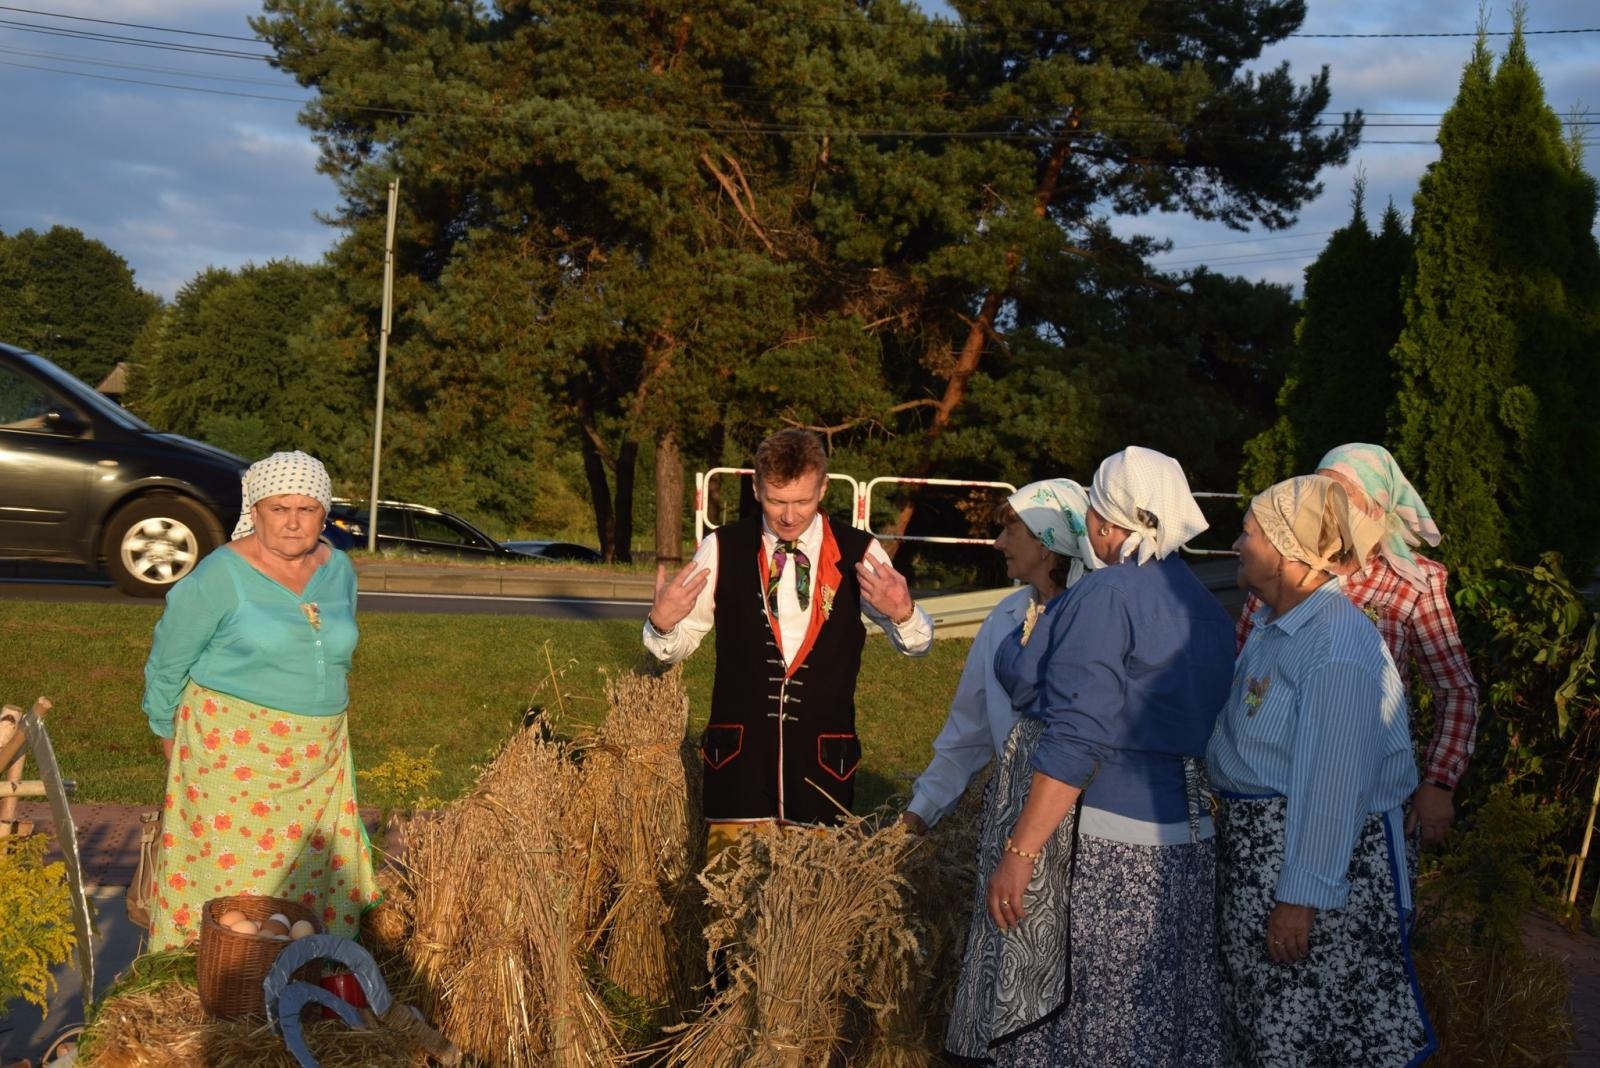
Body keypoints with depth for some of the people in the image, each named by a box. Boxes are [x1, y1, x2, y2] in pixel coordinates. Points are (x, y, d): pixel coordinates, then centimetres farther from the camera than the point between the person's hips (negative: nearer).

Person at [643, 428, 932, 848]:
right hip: (739, 756, 0)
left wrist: (903, 613, -21)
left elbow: (918, 643, 2)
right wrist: (661, 622, -18)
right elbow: (676, 646, 5)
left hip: (822, 762, 0)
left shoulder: (859, 553, -1)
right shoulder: (721, 549, -1)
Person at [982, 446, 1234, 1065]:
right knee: (1178, 1014, 14)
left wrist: (1018, 854, -16)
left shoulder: (1107, 595, -13)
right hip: (1193, 839, 8)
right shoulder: (1204, 605, 10)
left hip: (1111, 849, -8)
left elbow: (1074, 744, -18)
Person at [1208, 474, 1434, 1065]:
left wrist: (1300, 899, -25)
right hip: (1255, 848, 9)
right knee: (1261, 1015, 20)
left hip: (1318, 856, -9)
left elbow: (1331, 784, -26)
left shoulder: (1336, 647, -25)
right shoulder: (1273, 623, 6)